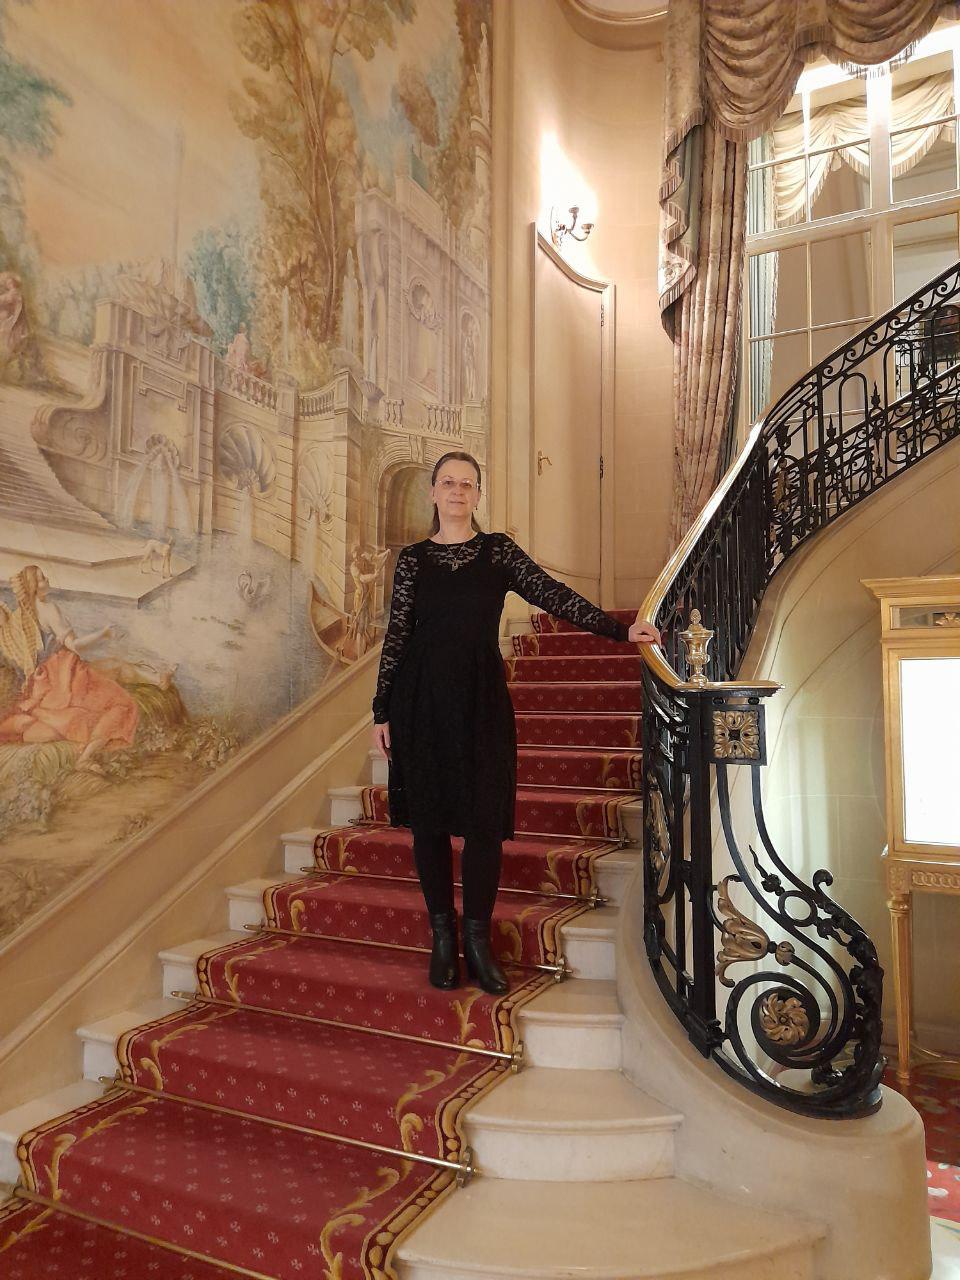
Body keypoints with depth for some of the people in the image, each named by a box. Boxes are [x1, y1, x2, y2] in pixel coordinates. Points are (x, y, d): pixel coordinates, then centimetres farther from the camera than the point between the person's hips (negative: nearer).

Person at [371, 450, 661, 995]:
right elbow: (397, 635, 6)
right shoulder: (413, 558, 7)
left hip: (482, 699, 0)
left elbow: (554, 595, -2)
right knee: (430, 819, 4)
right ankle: (443, 936, 20)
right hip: (422, 699, 1)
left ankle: (479, 939, 14)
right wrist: (382, 710, 4)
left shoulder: (499, 551, 6)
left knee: (485, 819, -2)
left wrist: (620, 628, -12)